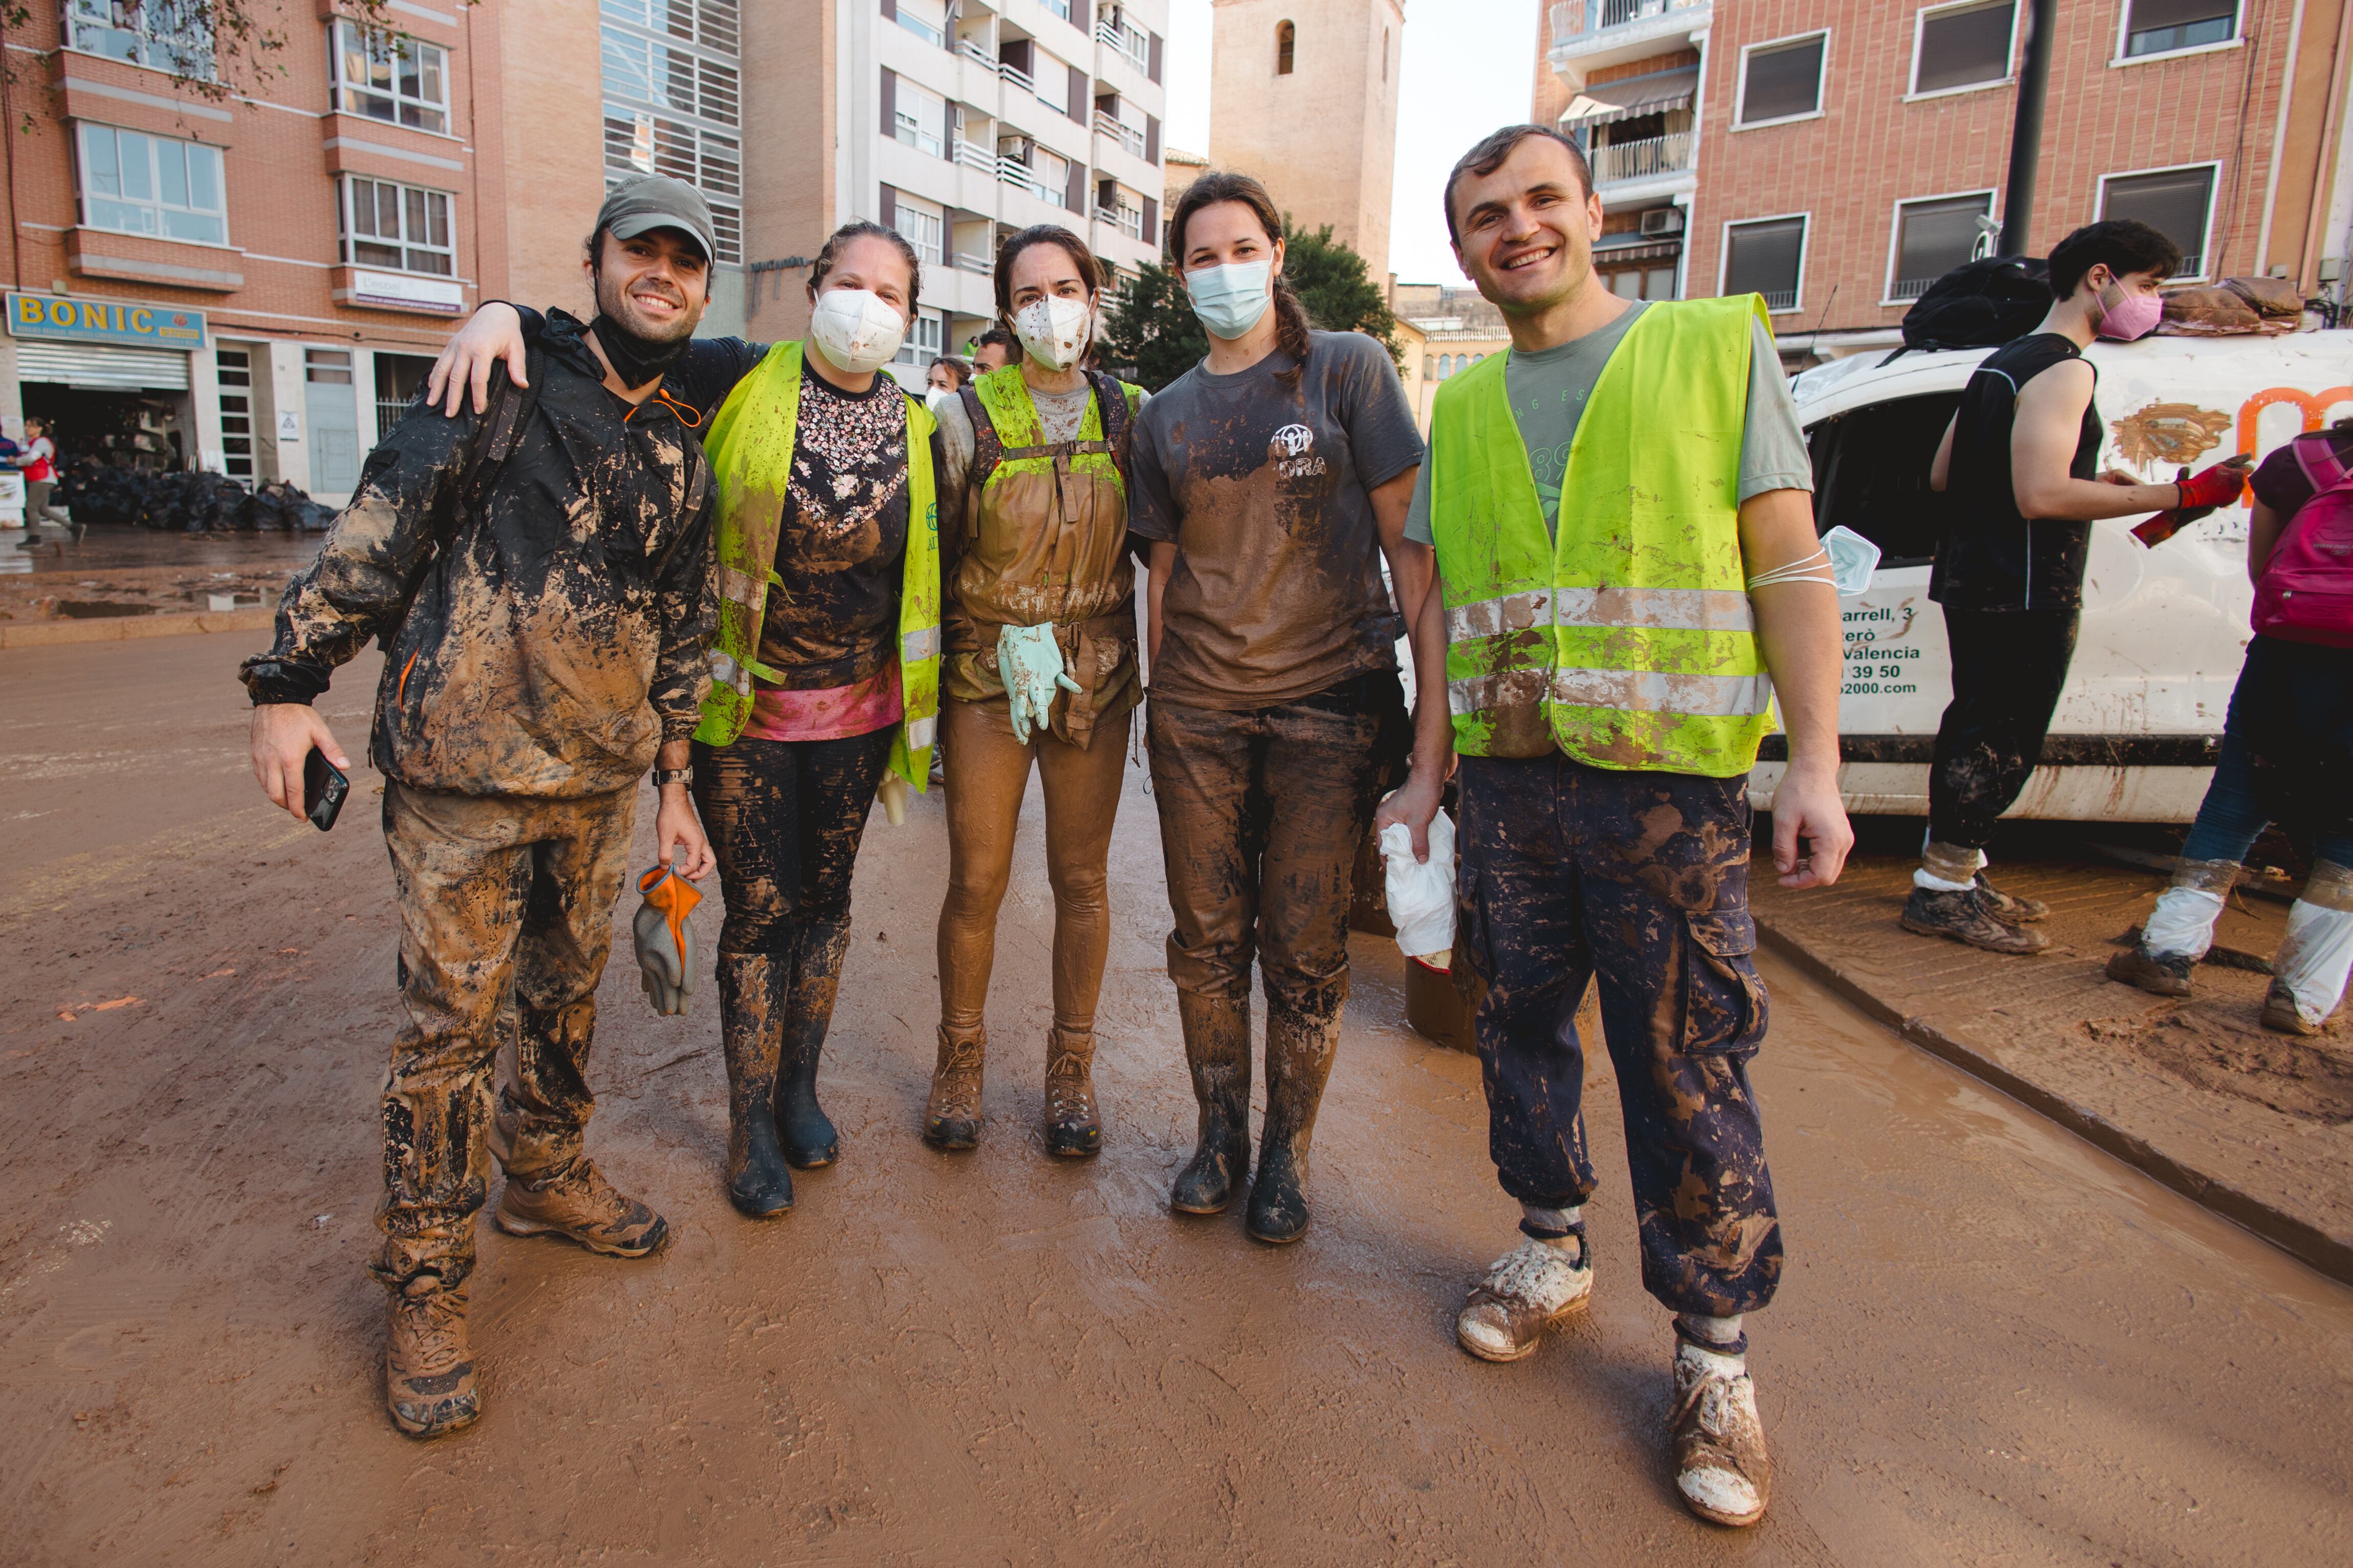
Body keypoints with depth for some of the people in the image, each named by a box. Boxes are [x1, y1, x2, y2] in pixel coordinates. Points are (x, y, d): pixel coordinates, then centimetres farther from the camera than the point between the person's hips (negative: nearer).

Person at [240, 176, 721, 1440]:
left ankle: (547, 1178, 39)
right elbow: (379, 527, -6)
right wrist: (288, 683, -9)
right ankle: (426, 1283, 17)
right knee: (449, 1027, 2)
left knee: (569, 999, 17)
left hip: (598, 781, 5)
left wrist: (674, 782, 15)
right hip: (463, 774, -5)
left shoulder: (681, 452, 12)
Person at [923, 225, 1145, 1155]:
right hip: (987, 671, -1)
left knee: (1081, 878, 8)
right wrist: (925, 681, 1)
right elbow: (935, 556, 3)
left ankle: (1071, 1064, 25)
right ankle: (960, 1057, 24)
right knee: (976, 879, 3)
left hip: (1096, 676, 1)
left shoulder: (1130, 415, 3)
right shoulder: (965, 417, -1)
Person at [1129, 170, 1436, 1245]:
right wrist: (1157, 699, 9)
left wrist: (1436, 695, -9)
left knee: (1304, 952, 3)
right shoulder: (1167, 416, 12)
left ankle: (1286, 1154, 22)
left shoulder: (1348, 369, 1)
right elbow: (1165, 569, 15)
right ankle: (1220, 1135, 27)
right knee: (1207, 942, 8)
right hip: (1198, 711, 3)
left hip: (1328, 702, -3)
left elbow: (1406, 539, -3)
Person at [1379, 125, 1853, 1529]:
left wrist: (1817, 764, -9)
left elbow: (1791, 565, -2)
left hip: (1670, 782, -4)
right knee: (1520, 1029, 13)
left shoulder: (1717, 344, 2)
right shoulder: (1464, 406, 13)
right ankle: (1554, 1254, 34)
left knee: (1689, 1075, 0)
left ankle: (1716, 1354, 17)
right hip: (1507, 782, 4)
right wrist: (1429, 774, 12)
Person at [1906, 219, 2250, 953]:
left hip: (1974, 584, 10)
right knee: (1998, 745, -4)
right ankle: (1942, 892, 1)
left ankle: (1957, 875, 25)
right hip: (2025, 595, -10)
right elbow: (2042, 496, -24)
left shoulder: (2001, 363, 17)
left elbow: (1942, 475, 20)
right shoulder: (2062, 370, -13)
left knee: (1978, 732, 16)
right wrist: (2176, 495, -21)